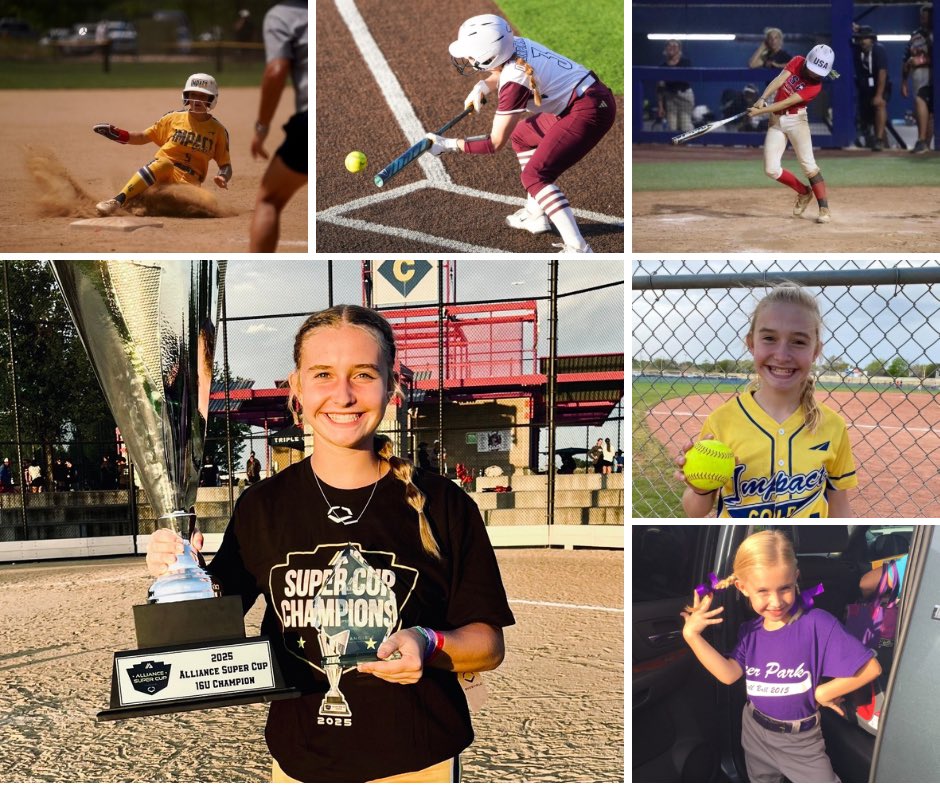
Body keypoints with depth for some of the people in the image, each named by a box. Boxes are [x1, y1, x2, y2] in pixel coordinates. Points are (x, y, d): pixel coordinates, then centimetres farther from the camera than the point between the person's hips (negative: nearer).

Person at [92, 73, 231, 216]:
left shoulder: (218, 130, 10)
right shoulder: (173, 118, 11)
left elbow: (226, 166, 10)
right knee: (164, 162, -38)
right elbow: (144, 137, 16)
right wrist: (119, 135, -2)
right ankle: (116, 202, -45)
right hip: (161, 171, 0)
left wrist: (223, 178, -13)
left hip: (189, 182, 1)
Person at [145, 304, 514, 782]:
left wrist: (429, 645, -23)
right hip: (299, 764, 2)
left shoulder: (443, 505, -9)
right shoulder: (264, 506, -2)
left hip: (417, 766, -2)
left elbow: (489, 644, -4)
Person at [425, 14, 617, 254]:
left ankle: (578, 249, -23)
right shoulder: (514, 44, 0)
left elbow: (495, 144, -17)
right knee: (521, 135, 24)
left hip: (590, 111, -10)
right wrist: (482, 86, 7)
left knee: (534, 175, -15)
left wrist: (447, 145, -12)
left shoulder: (515, 81, -23)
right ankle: (535, 215, 29)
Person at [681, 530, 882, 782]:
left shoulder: (817, 623, -24)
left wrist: (821, 692, -15)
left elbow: (870, 668, -26)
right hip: (755, 733, 5)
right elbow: (729, 674, -17)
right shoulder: (749, 630, -5)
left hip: (800, 739, -5)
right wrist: (691, 635, -23)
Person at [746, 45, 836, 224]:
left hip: (795, 120, -4)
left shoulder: (815, 86, -15)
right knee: (771, 170, -2)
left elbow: (788, 102, -21)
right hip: (775, 120, 4)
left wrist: (760, 111, -25)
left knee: (808, 165, -12)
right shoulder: (797, 62, -1)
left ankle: (824, 209, -6)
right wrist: (762, 99, -26)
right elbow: (779, 80, -11)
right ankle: (804, 192, 21)